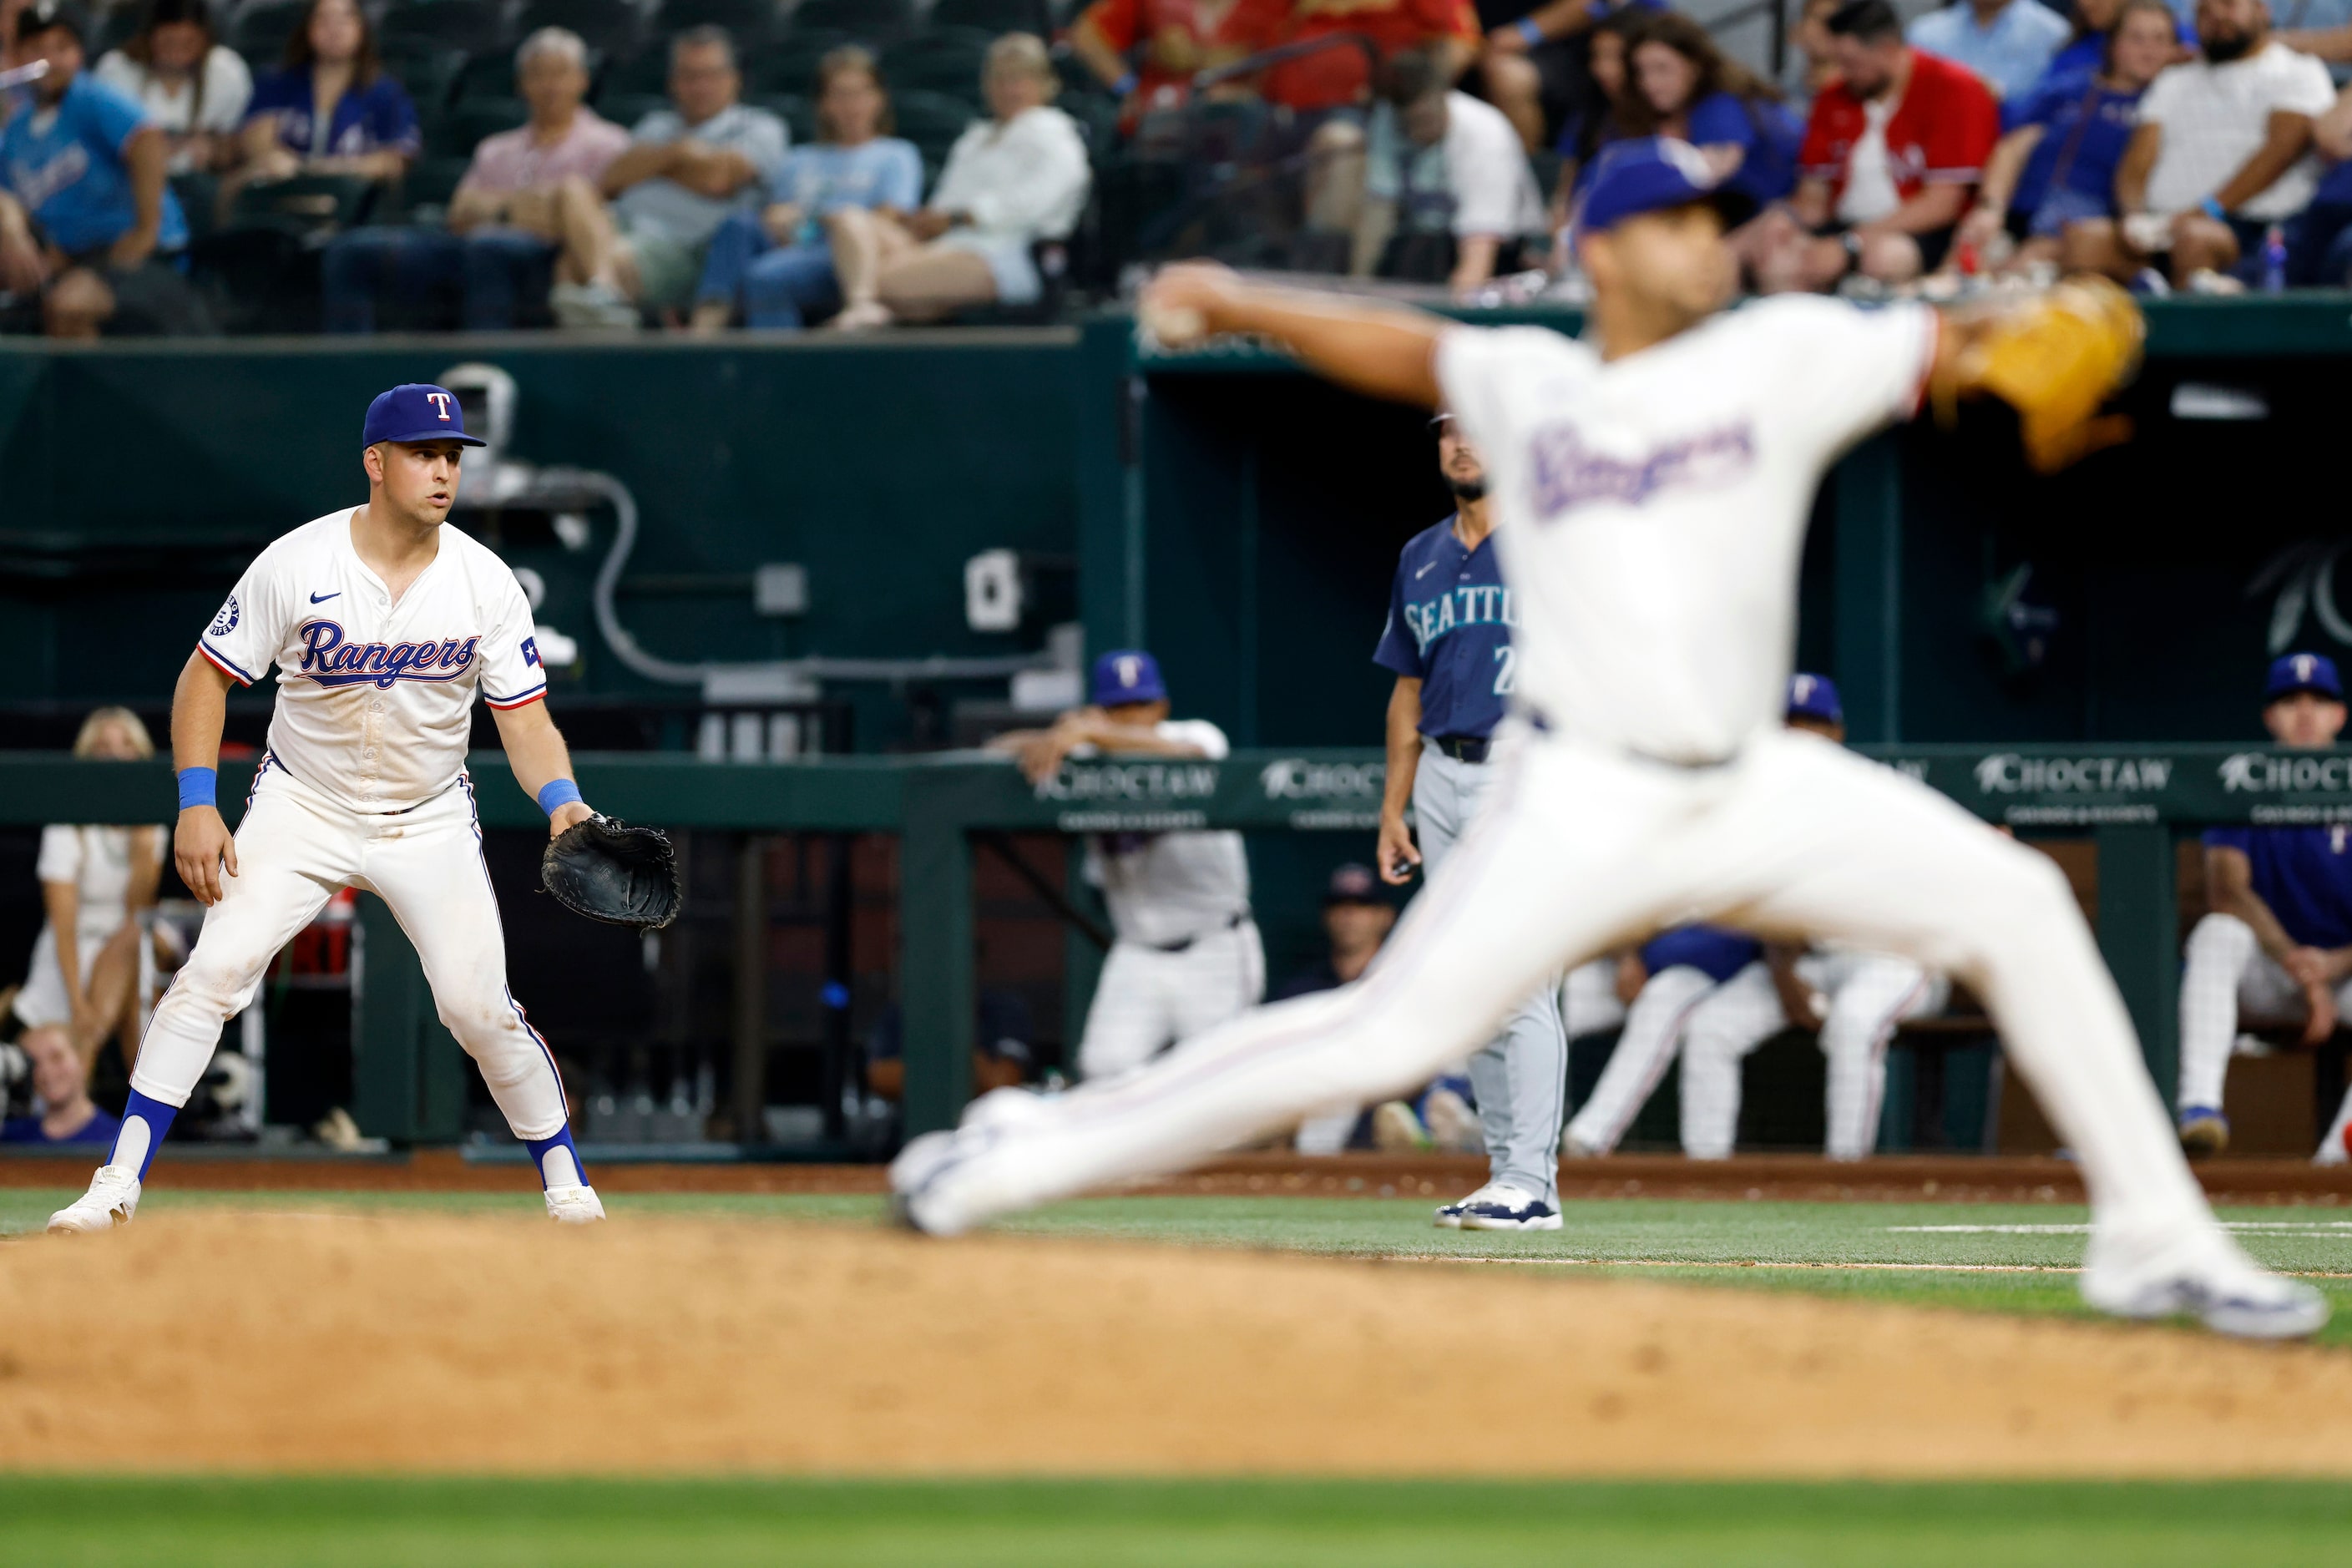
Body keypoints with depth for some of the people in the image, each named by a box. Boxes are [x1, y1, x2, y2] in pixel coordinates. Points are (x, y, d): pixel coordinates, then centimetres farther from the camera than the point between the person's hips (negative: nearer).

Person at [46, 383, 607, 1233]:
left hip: (431, 824, 1)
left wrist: (562, 803, -27)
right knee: (215, 968, -18)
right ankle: (118, 1184, -15)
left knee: (479, 1006, -8)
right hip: (302, 806, -1)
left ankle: (565, 1180, 13)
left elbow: (527, 722, -7)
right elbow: (207, 676, -6)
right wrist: (196, 806, -16)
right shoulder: (296, 564, -14)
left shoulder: (486, 583, -9)